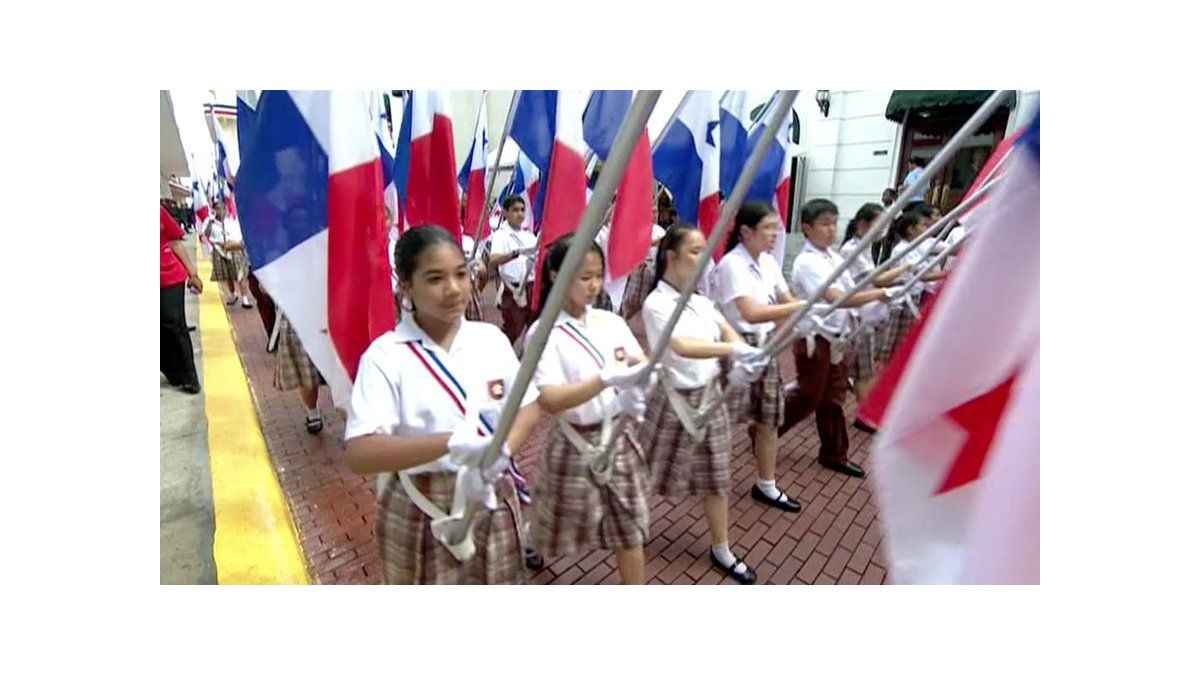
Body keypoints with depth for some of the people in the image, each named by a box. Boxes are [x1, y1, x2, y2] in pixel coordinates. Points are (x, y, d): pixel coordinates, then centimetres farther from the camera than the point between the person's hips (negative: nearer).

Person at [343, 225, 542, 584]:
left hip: (492, 501, 4)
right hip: (422, 513, -3)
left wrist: (502, 450, -18)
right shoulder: (385, 356, -16)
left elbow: (528, 406, 3)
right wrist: (450, 442, -39)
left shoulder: (491, 338, -4)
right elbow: (359, 454, -25)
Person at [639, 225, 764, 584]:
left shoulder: (700, 299, 6)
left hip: (710, 394, 7)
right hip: (676, 399, -6)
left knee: (715, 474, 15)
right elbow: (683, 347, -35)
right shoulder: (657, 304, -19)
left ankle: (721, 550, 32)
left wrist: (743, 357, -22)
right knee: (650, 474, 10)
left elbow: (727, 331, -1)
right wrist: (734, 350, -46)